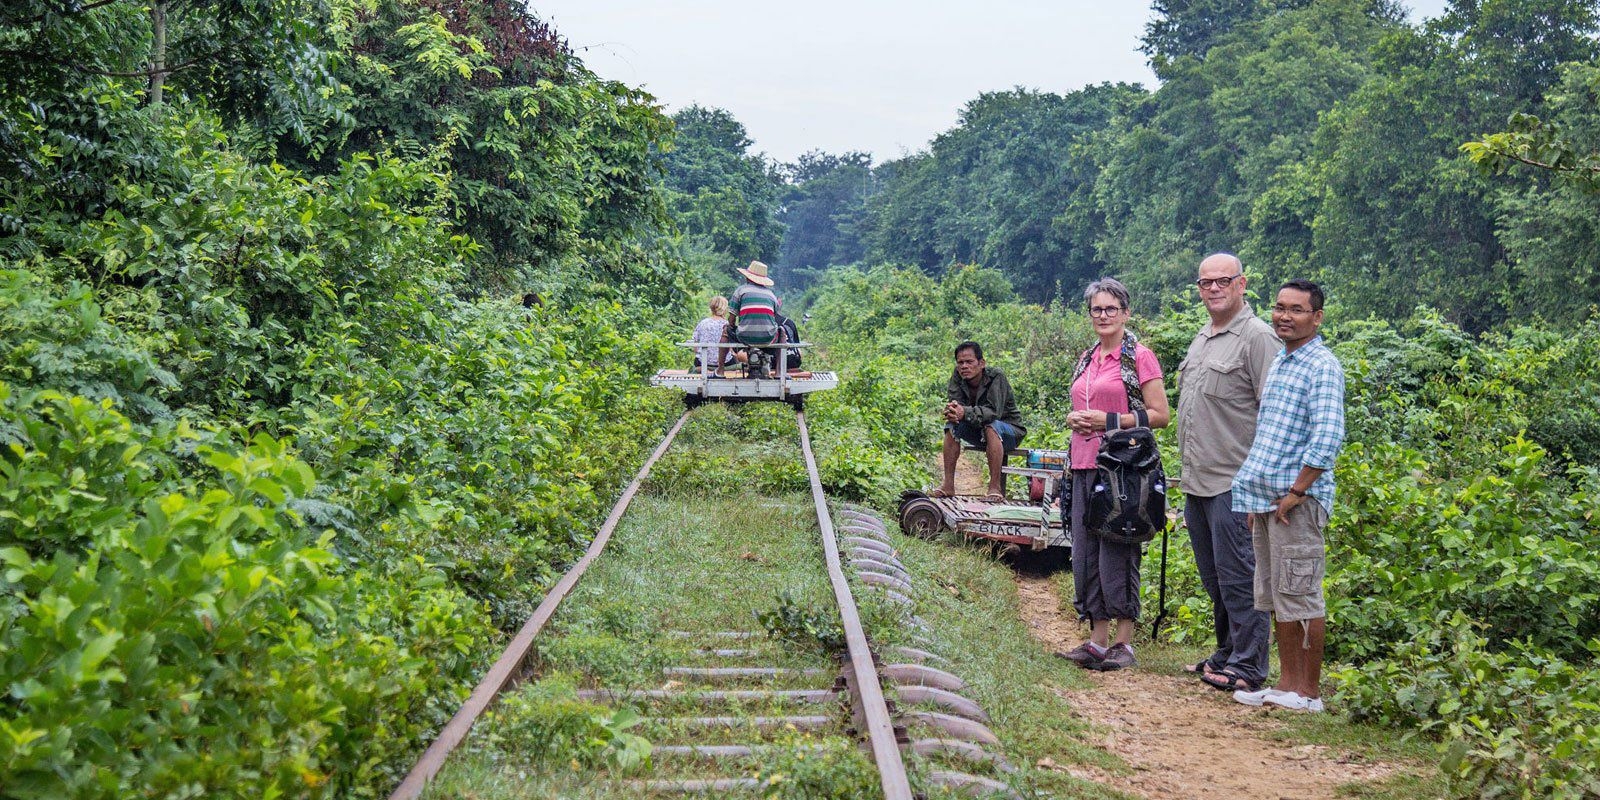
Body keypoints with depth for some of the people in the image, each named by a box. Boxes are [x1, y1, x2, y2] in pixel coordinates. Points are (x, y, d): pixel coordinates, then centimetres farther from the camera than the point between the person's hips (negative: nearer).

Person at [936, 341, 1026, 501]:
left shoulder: (996, 376, -22)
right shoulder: (958, 376, -7)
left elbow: (993, 411, -34)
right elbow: (953, 403, -18)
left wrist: (965, 413, -50)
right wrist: (952, 412, -44)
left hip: (1009, 430, -5)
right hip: (979, 433, 5)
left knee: (991, 426, -36)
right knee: (951, 425, -19)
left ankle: (995, 488, -36)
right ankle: (948, 485, -20)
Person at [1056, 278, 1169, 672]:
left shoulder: (1139, 357, -3)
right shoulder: (1086, 359, 17)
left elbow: (1160, 415, -8)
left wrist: (1110, 420, -15)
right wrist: (1074, 419, 5)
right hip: (1083, 464, 7)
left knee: (1117, 552, -6)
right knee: (1085, 551, 6)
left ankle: (1125, 643, 3)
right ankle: (1098, 640, 13)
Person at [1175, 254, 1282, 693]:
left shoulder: (1257, 337, -10)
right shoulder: (1201, 339, 17)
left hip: (1234, 481, -9)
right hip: (1196, 481, 9)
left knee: (1237, 574, -4)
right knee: (1214, 577, 16)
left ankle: (1248, 665, 4)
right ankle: (1226, 653, 27)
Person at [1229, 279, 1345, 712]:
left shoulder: (1322, 366, -10)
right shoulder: (1278, 363, 18)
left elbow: (1328, 437, -20)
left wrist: (1297, 491, -19)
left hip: (1296, 500, -9)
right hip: (1265, 497, 9)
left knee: (1300, 596, -3)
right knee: (1275, 597, 12)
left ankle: (1309, 691, 5)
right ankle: (1287, 683, 20)